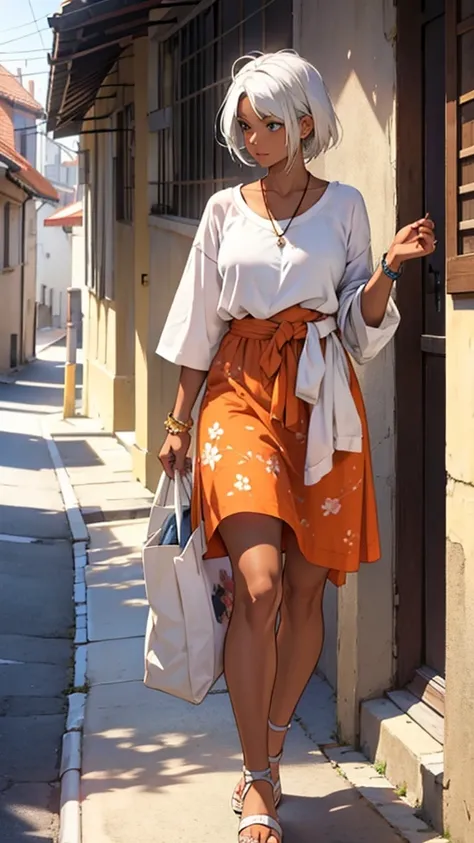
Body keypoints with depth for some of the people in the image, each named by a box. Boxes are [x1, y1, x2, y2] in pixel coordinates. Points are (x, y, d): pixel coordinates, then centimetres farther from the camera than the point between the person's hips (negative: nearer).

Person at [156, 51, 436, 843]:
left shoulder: (343, 204, 7)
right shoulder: (226, 209, 9)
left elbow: (359, 325, 6)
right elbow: (201, 323, 11)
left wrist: (388, 270, -12)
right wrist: (177, 422, 9)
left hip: (321, 399, 1)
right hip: (241, 393, -1)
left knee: (307, 589, 2)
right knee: (259, 583, -17)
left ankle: (263, 763, 20)